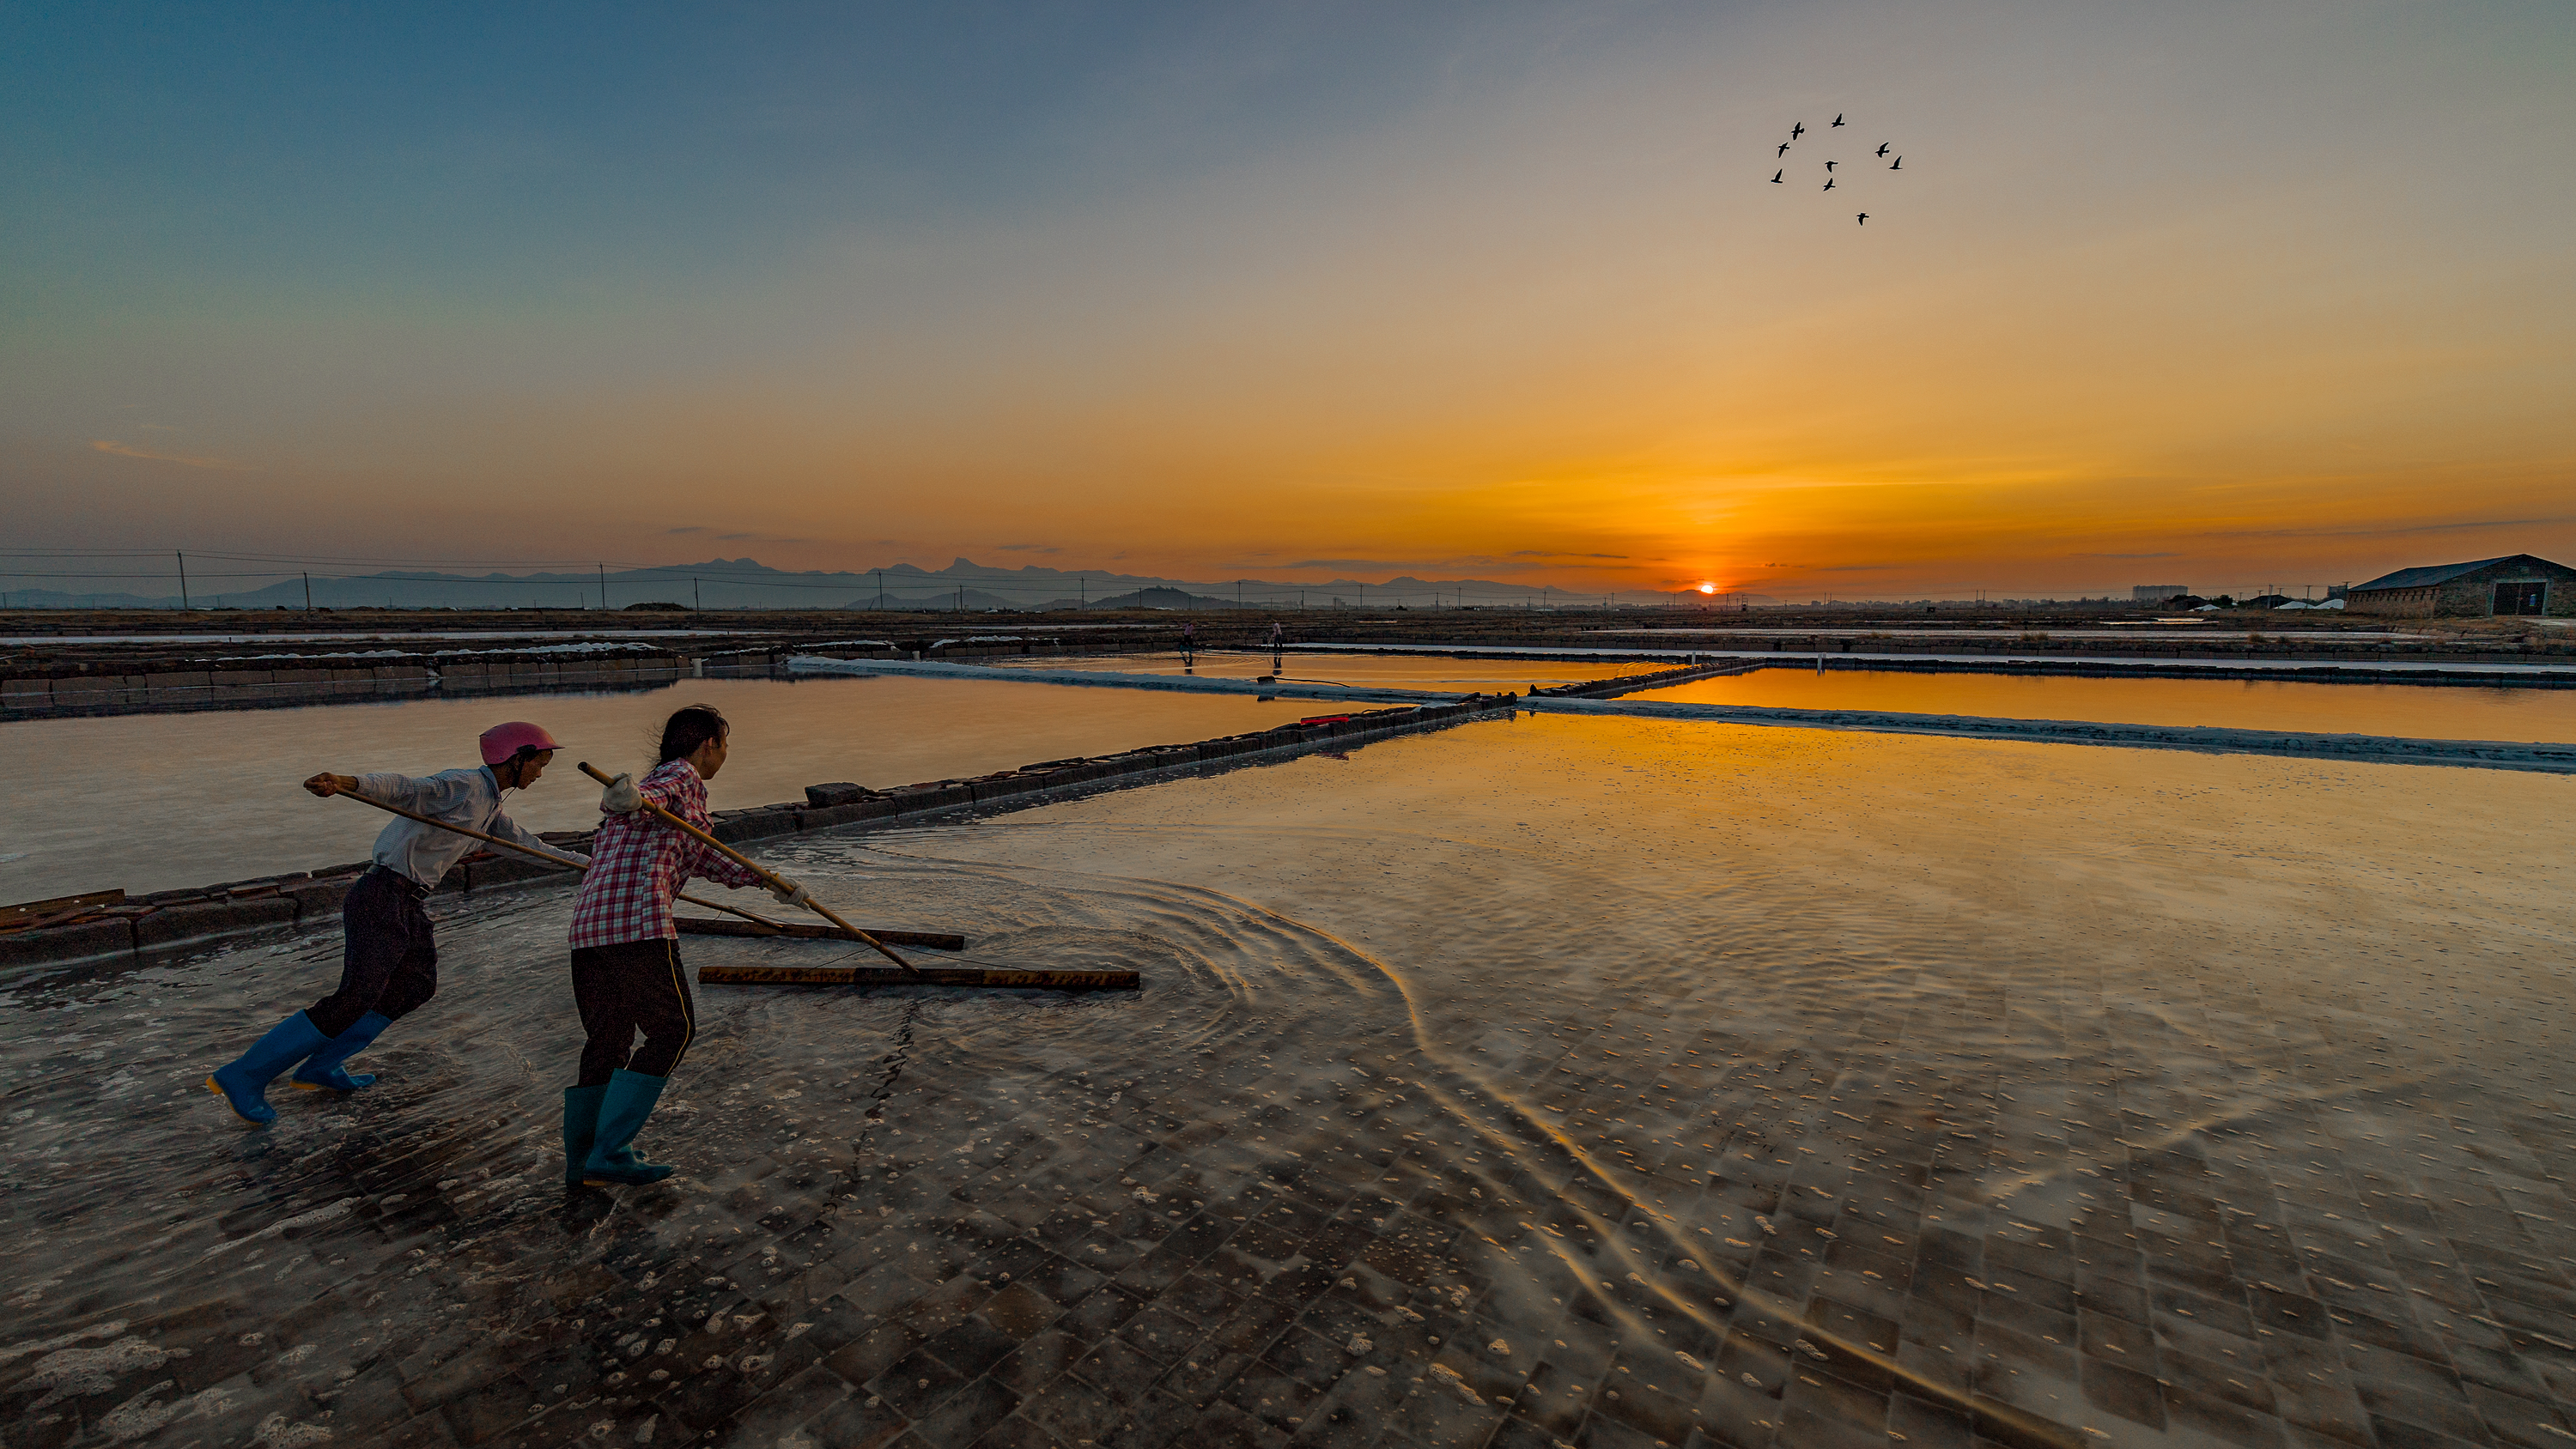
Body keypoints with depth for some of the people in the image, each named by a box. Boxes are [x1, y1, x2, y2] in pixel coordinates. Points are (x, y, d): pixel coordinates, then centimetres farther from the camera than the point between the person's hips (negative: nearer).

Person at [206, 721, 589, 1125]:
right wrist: (348, 782, -50)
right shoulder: (463, 785, -13)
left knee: (418, 986, 14)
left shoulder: (489, 805, 16)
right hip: (383, 897, -10)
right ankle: (244, 1076, -1)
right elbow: (403, 788, -30)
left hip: (409, 907, 10)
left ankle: (321, 1067, 24)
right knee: (356, 998, -13)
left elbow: (527, 842, 28)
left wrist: (586, 862, 34)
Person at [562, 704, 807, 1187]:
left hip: (588, 921, 9)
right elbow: (644, 802, -20)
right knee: (672, 1031, 2)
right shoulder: (683, 776, 3)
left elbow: (697, 857, 38)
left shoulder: (653, 783, 32)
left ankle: (582, 1163, 24)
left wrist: (767, 881, 41)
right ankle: (609, 1153, 0)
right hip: (639, 918, -9)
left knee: (607, 1040, 17)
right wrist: (628, 799, -45)